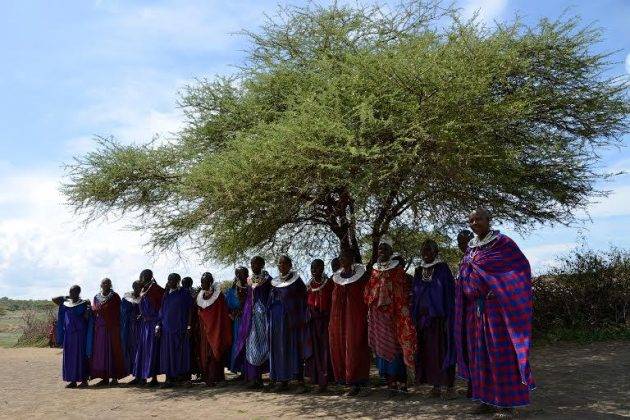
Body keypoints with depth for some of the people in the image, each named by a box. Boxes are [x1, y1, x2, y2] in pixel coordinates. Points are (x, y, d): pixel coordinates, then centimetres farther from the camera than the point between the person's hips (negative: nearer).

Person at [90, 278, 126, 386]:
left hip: (112, 327, -4)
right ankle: (105, 377, 10)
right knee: (101, 351, 3)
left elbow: (117, 312, -2)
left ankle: (114, 377, 2)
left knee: (113, 350, -3)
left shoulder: (114, 296, 1)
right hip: (100, 327, 4)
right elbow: (94, 311, 14)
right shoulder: (97, 297, 13)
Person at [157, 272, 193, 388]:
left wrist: (188, 326, -11)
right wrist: (158, 325, 4)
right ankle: (170, 377, 5)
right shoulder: (166, 294, 13)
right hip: (167, 327, 5)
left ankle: (183, 374, 10)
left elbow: (190, 310, -4)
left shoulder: (185, 293, -1)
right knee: (168, 352, 2)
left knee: (181, 351, 0)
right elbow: (162, 311, 13)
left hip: (180, 327, -4)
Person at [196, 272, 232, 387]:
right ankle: (207, 377, 15)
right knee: (204, 353, 6)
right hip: (204, 330, 6)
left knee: (213, 353, -6)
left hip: (215, 329, -6)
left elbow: (224, 314, -9)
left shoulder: (218, 296, -9)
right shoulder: (200, 296, 9)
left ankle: (213, 378, -3)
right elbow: (198, 314, 15)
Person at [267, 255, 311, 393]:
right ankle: (283, 381, 14)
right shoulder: (275, 282, 12)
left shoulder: (296, 281, -3)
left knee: (293, 348, -6)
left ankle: (300, 381, -3)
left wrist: (299, 321, -12)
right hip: (276, 321, 5)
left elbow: (302, 301, -5)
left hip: (291, 319, -5)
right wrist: (270, 320, 10)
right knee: (278, 349, 6)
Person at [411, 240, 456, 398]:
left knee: (443, 350, -3)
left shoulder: (443, 269, -2)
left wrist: (447, 318, -12)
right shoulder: (419, 271, 11)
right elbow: (414, 296, 13)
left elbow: (449, 294, -6)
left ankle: (450, 386, 4)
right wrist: (414, 317, 6)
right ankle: (436, 385, 12)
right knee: (428, 351, 5)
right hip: (423, 318, 5)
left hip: (439, 317, -4)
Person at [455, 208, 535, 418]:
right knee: (480, 352, 8)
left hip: (497, 307, -6)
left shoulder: (503, 243, -6)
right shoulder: (471, 248, 13)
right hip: (475, 309, 7)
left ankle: (507, 402, 5)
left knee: (501, 352, -3)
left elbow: (522, 267, -6)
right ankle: (489, 399, 18)